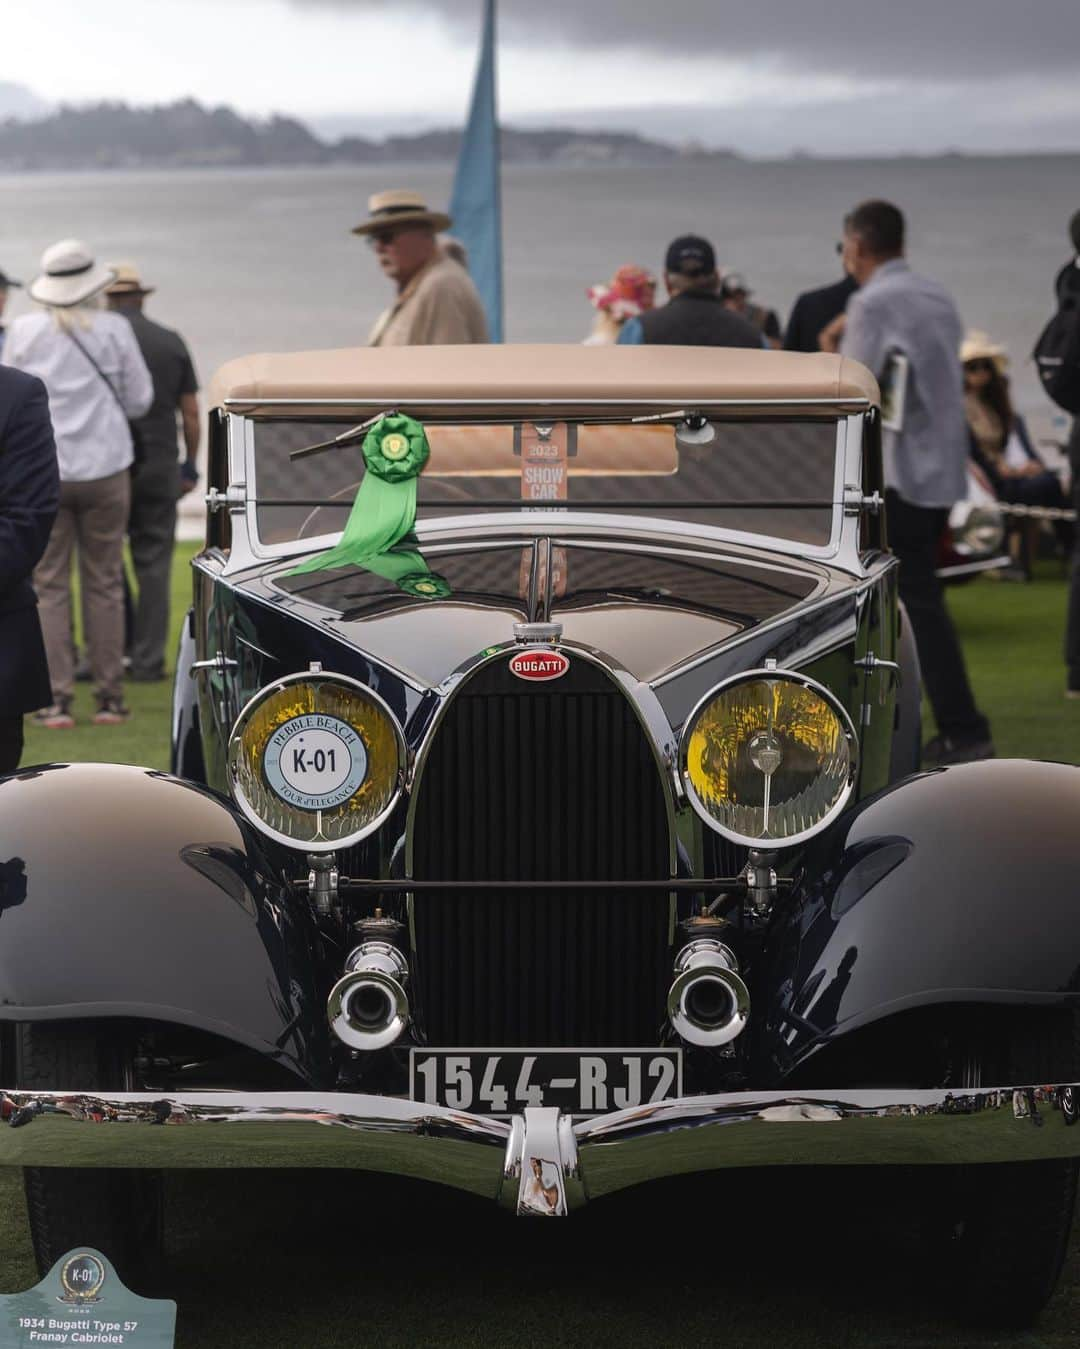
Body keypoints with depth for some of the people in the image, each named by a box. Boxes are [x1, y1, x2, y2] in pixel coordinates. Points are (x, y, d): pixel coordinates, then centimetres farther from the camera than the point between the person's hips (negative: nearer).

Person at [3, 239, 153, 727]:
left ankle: (57, 699, 0)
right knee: (104, 584, 7)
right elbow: (139, 400, 2)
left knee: (49, 586, 4)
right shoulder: (114, 330, -3)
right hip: (104, 467, 0)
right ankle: (110, 697, 9)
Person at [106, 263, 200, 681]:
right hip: (159, 466, 2)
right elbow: (191, 412, 6)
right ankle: (148, 659, 4)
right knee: (153, 564, 5)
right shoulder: (171, 342, 3)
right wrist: (190, 464, 15)